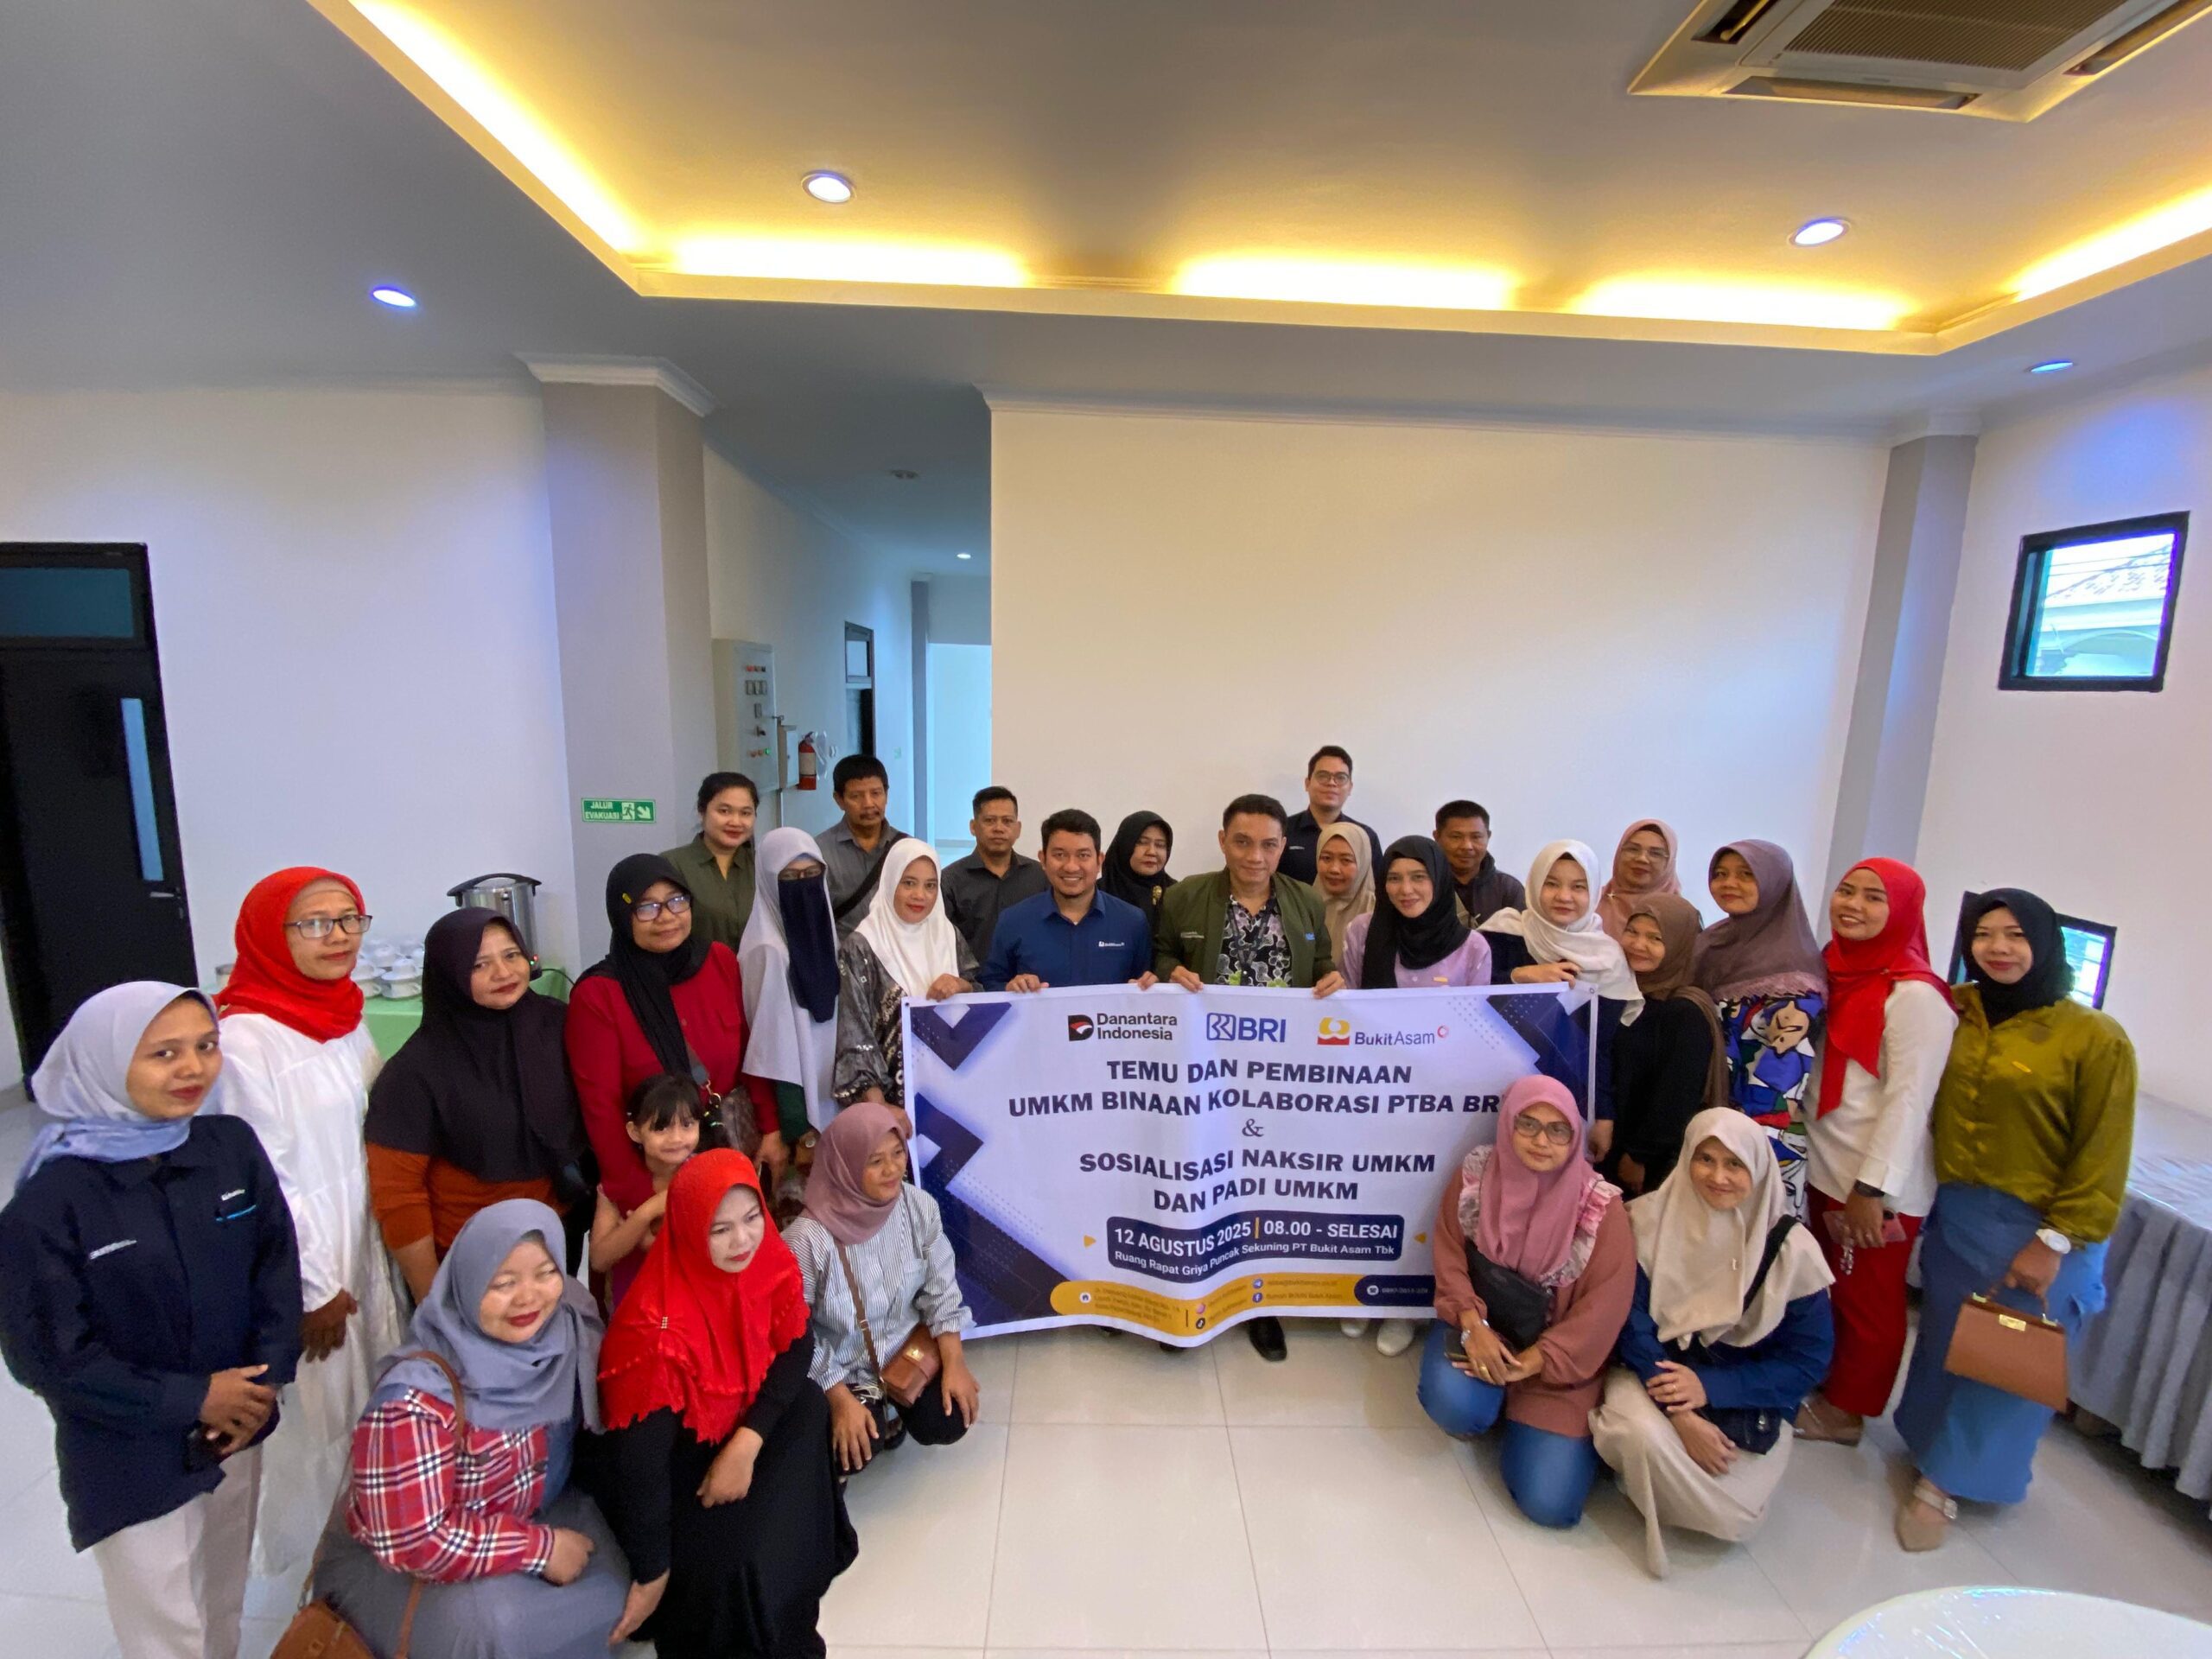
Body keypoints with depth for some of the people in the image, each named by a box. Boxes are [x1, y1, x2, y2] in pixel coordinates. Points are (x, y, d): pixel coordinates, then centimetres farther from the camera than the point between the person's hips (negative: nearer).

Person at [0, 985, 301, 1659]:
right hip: (131, 1458, -3)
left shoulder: (233, 1147, -10)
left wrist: (266, 1381, -13)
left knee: (225, 1604, 24)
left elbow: (278, 1265, -3)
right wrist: (189, 1400, -15)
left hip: (236, 1430, 4)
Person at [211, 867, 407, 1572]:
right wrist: (312, 1289, -12)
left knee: (371, 1413, 20)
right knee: (314, 1422, 11)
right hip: (303, 1272, -7)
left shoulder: (346, 1016, 1)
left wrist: (373, 1262, 14)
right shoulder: (245, 1039, -21)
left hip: (362, 1253, 7)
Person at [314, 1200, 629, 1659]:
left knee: (616, 1575, -14)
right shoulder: (418, 1399, -30)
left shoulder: (569, 1330, -15)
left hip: (535, 1515, 5)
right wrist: (540, 1549, -20)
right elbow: (411, 1542, -25)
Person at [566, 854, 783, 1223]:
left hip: (739, 1142, 3)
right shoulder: (596, 995, -13)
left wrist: (771, 1128, -2)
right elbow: (601, 1104, -12)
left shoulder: (720, 960, -4)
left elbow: (751, 1053, 1)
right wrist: (637, 1195, -12)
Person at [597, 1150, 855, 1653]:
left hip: (738, 1432, 6)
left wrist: (747, 1443, -21)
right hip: (673, 1467, -6)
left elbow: (795, 1347, -8)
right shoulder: (659, 1324, -34)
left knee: (808, 1403, -19)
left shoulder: (769, 1262, -18)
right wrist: (652, 1574, -18)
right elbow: (636, 1460, -28)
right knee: (732, 1562, -26)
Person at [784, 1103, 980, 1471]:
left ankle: (891, 1407, 25)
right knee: (855, 1451, -21)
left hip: (907, 1348, 4)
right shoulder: (809, 1239, -30)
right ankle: (872, 1407, 16)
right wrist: (840, 1399, -16)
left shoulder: (919, 1207, -18)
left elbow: (941, 1289, -5)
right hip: (840, 1368, -3)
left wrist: (954, 1364, -9)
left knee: (948, 1423, -9)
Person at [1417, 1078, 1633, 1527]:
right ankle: (1488, 1402, 9)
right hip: (1484, 1325, 1)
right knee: (1453, 1405, -30)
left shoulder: (1602, 1211, -17)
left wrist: (1528, 1364, -19)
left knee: (1549, 1502, -11)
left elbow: (1601, 1312, -15)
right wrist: (1472, 1324, -22)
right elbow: (1449, 1254, -5)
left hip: (1559, 1354, -1)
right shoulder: (1476, 1177, -11)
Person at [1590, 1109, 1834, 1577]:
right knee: (1644, 1433, -32)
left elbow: (1808, 1359, -6)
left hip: (1749, 1401, 2)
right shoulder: (1653, 1219, -12)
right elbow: (1634, 1322, -10)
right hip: (1656, 1368, -1)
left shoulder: (1792, 1249, -11)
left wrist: (1710, 1387, -17)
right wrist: (1680, 1414, -22)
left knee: (1732, 1518, -17)